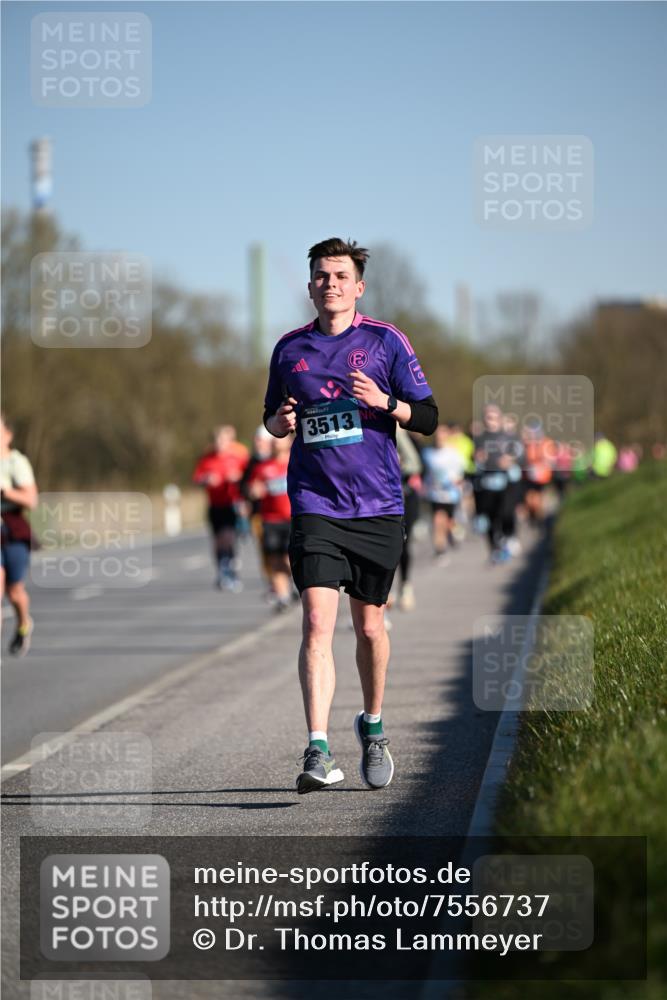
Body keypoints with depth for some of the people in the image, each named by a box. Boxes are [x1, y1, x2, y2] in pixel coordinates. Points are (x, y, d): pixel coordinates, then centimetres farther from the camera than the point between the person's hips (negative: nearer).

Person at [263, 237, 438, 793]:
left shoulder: (385, 341, 2)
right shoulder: (291, 349, 9)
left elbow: (428, 418, 2)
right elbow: (273, 417, 21)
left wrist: (385, 403, -17)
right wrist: (280, 422, -2)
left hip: (378, 507, 0)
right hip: (315, 505, 0)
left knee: (370, 625, 10)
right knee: (318, 622, -13)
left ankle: (373, 727, 34)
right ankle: (319, 752, -18)